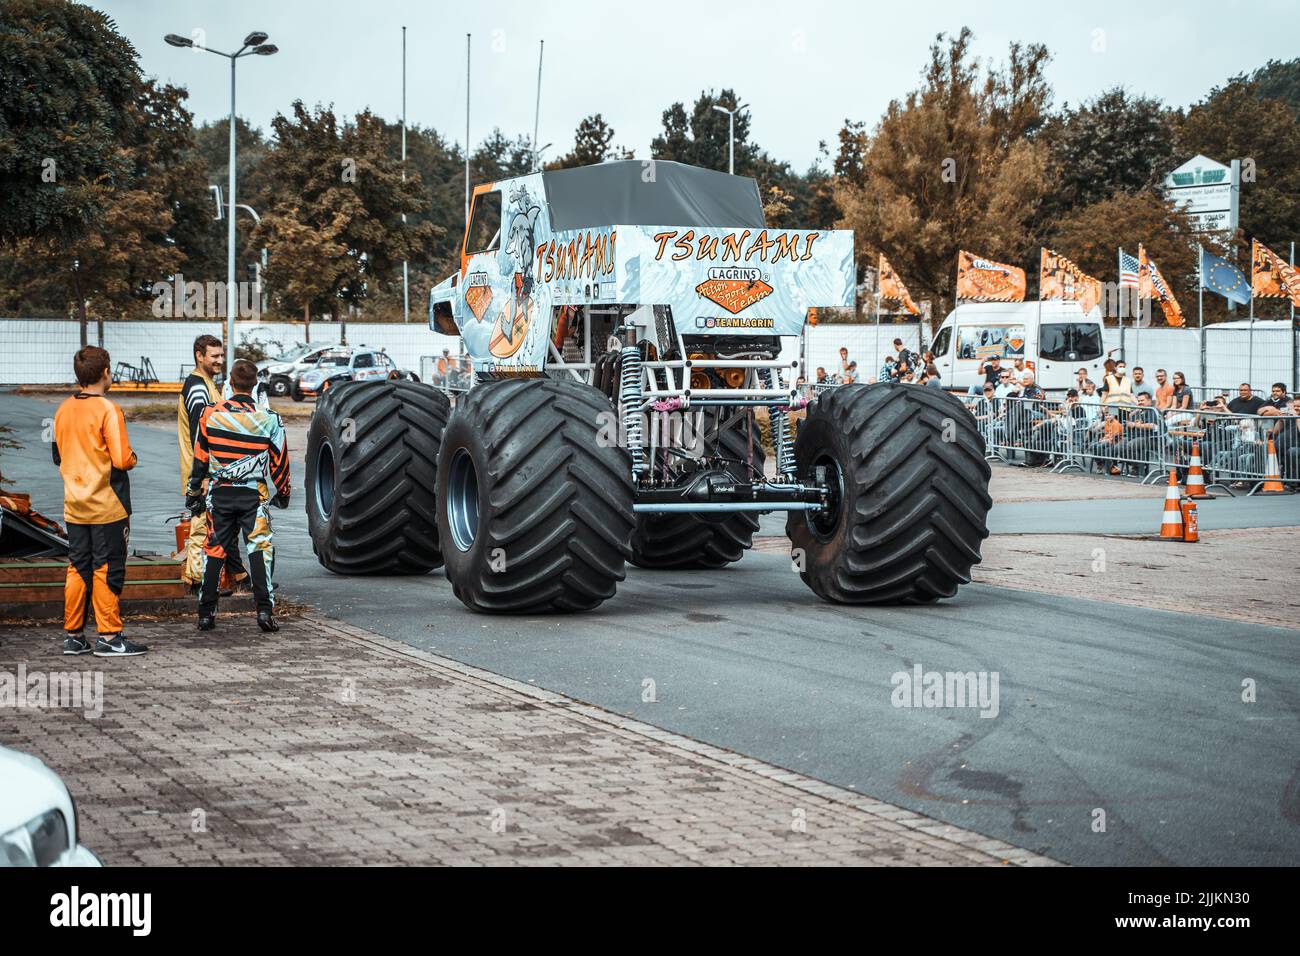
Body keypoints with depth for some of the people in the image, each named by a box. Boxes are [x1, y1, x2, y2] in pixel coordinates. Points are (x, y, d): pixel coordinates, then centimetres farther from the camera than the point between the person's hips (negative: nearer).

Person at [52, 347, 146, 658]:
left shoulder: (63, 410, 6)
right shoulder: (107, 410, -14)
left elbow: (58, 457, 15)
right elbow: (122, 459, -19)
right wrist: (132, 457, 2)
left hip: (74, 506, 6)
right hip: (107, 505, -6)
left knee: (78, 568, 11)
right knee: (107, 570, -1)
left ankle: (73, 635, 13)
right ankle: (109, 637, 1)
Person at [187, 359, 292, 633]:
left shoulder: (211, 415, -2)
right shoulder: (269, 420, -6)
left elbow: (200, 459, 6)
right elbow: (280, 461, 3)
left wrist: (194, 492, 17)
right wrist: (283, 493, 18)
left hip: (218, 494, 2)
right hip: (253, 495, -2)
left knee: (214, 551, 11)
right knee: (260, 548, 1)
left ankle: (206, 613, 13)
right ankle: (264, 609, -11)